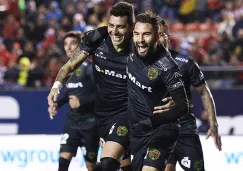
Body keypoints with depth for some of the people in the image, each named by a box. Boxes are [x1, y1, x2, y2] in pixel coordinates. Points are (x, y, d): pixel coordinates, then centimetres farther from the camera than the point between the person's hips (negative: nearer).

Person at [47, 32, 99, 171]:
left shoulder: (88, 67, -13)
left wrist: (81, 101, -21)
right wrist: (57, 104, 8)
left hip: (89, 122, -6)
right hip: (72, 121, 6)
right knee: (64, 158, -9)